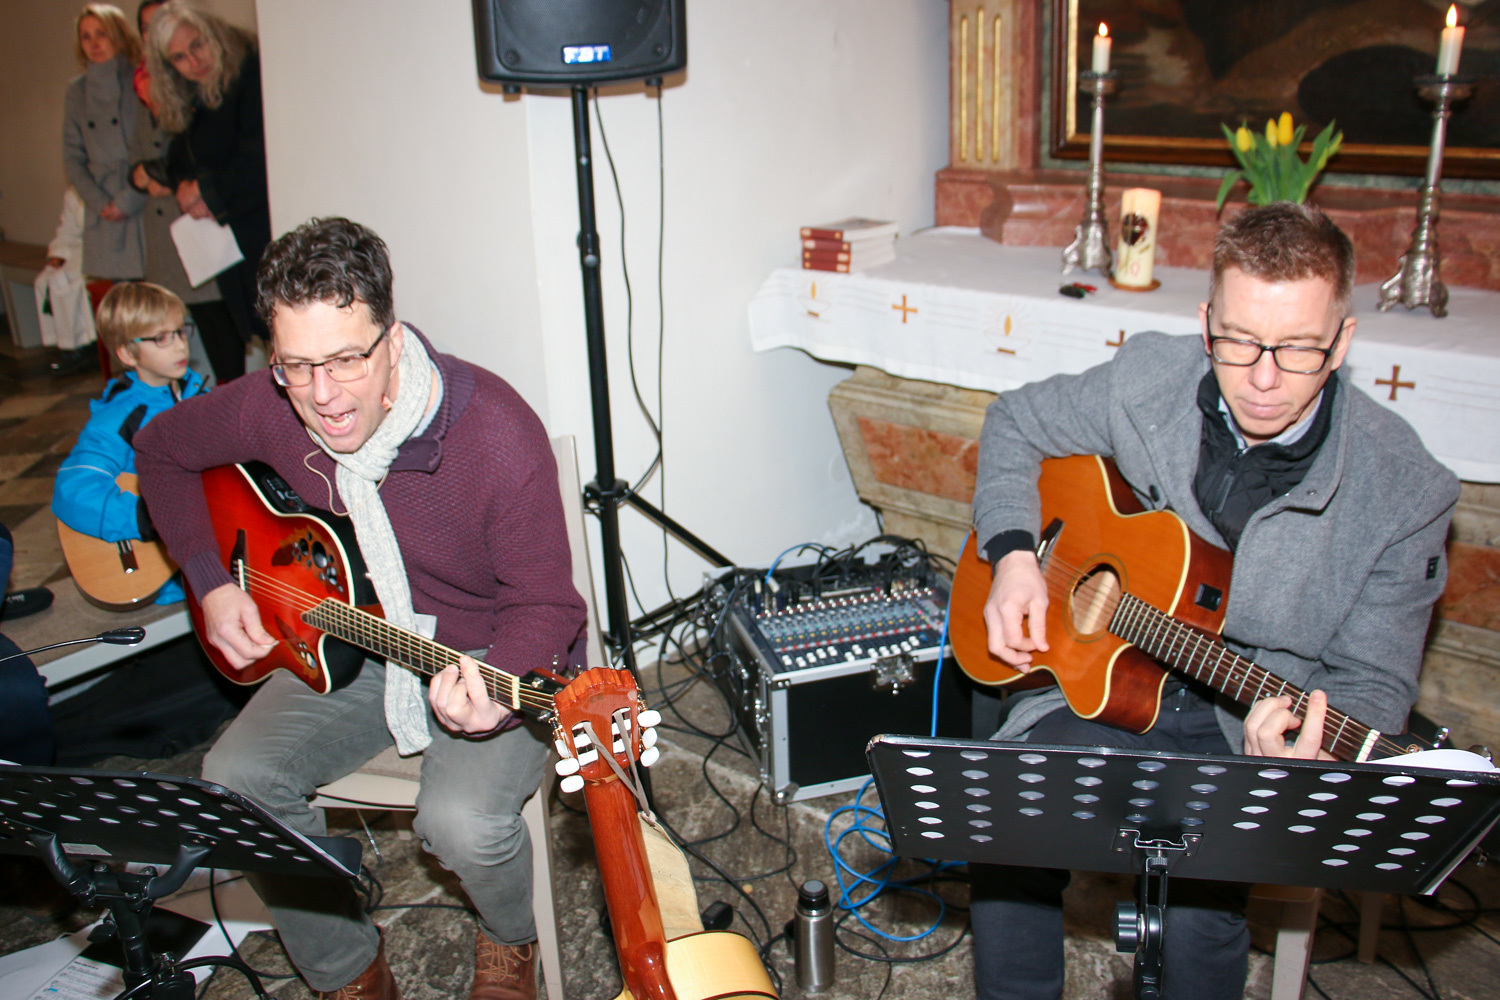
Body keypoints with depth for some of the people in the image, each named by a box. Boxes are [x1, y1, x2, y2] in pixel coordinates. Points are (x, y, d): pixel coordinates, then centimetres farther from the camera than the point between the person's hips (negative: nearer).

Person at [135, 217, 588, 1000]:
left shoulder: (498, 436, -27)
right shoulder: (269, 408, -13)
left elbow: (543, 602, -18)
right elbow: (164, 450, 10)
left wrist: (496, 688, -39)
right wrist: (212, 585, 0)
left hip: (488, 654, -4)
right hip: (349, 640, 5)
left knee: (462, 821, -28)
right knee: (235, 780, -15)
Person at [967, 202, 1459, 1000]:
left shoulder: (1402, 492, -13)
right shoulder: (1149, 382, -7)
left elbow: (1371, 680, -5)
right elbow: (1015, 424, 10)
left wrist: (1307, 747, -28)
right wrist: (1013, 555, -5)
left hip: (1250, 728, -1)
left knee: (1199, 902, -28)